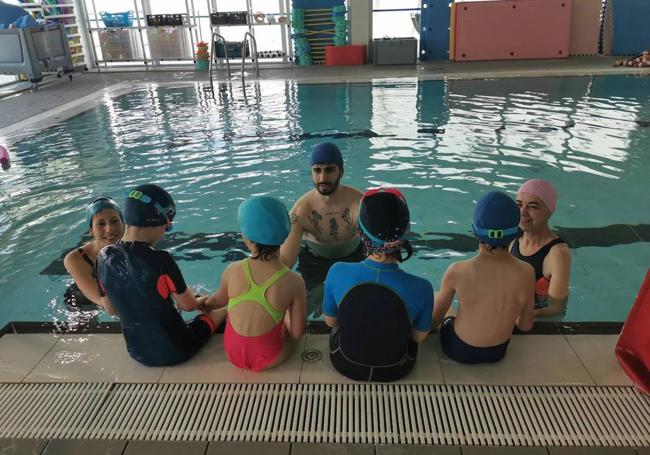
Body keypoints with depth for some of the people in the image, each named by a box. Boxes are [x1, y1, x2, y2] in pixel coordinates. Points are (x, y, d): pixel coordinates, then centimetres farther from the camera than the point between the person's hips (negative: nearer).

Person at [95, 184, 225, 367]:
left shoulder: (104, 257, -11)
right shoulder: (160, 261, -29)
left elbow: (110, 309, 2)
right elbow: (189, 305, -15)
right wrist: (184, 292, 7)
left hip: (137, 353, 6)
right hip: (175, 351, -5)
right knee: (221, 310, 21)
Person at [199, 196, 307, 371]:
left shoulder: (232, 270, -15)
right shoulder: (293, 281, -22)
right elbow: (297, 333, -12)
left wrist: (206, 303, 31)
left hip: (233, 353, 2)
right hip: (269, 360, -2)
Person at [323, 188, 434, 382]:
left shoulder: (337, 273, -28)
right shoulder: (421, 289, -30)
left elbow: (330, 321, -8)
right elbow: (419, 337, -10)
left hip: (345, 365, 0)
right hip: (394, 372, 0)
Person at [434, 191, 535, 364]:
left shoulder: (457, 271, -28)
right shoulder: (526, 273, -21)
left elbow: (435, 319, -12)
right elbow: (526, 325, -5)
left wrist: (433, 321, 11)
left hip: (459, 351, -2)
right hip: (498, 352, 2)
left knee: (446, 317, 29)